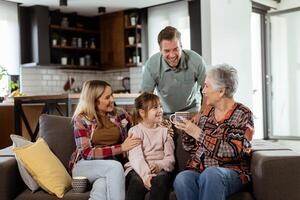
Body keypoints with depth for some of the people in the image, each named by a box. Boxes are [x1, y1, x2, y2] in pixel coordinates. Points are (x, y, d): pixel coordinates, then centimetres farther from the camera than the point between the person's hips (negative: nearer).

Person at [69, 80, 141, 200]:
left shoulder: (119, 114, 3)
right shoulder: (82, 119, -6)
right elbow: (87, 153, -14)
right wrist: (121, 148, -19)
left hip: (112, 167, 1)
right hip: (84, 165, -1)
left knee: (101, 186, -36)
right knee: (115, 166, -33)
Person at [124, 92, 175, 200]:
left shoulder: (164, 131, 16)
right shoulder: (135, 131, 6)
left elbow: (170, 157, 5)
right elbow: (136, 157, -10)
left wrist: (159, 165, -19)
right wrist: (146, 174, -29)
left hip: (160, 169, 2)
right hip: (139, 169, -2)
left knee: (162, 178, -32)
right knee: (138, 181, -35)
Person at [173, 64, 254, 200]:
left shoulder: (243, 114, -1)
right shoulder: (207, 112, 14)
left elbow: (233, 151, -16)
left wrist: (198, 133, -16)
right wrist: (187, 130, 0)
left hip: (231, 172, -4)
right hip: (198, 170, 4)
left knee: (210, 174, -38)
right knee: (181, 179, -30)